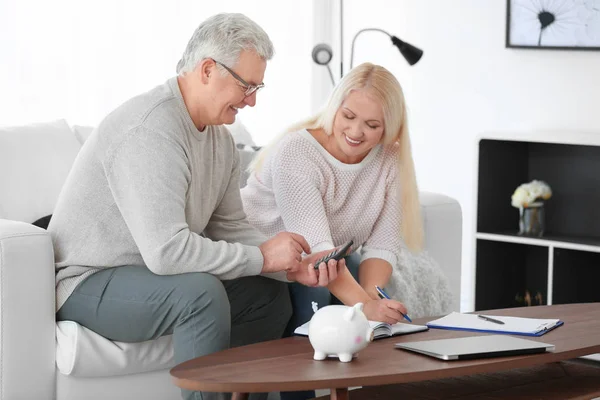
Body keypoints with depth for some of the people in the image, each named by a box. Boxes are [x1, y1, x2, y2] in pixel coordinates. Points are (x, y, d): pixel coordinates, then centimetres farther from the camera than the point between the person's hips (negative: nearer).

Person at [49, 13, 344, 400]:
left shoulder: (220, 136, 5)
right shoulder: (150, 129, -27)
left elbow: (230, 228, 8)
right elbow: (166, 250, -33)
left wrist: (293, 267, -9)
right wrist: (262, 256, -23)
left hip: (151, 273, 10)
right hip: (89, 284, -10)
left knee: (270, 293, 4)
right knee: (202, 292, -33)